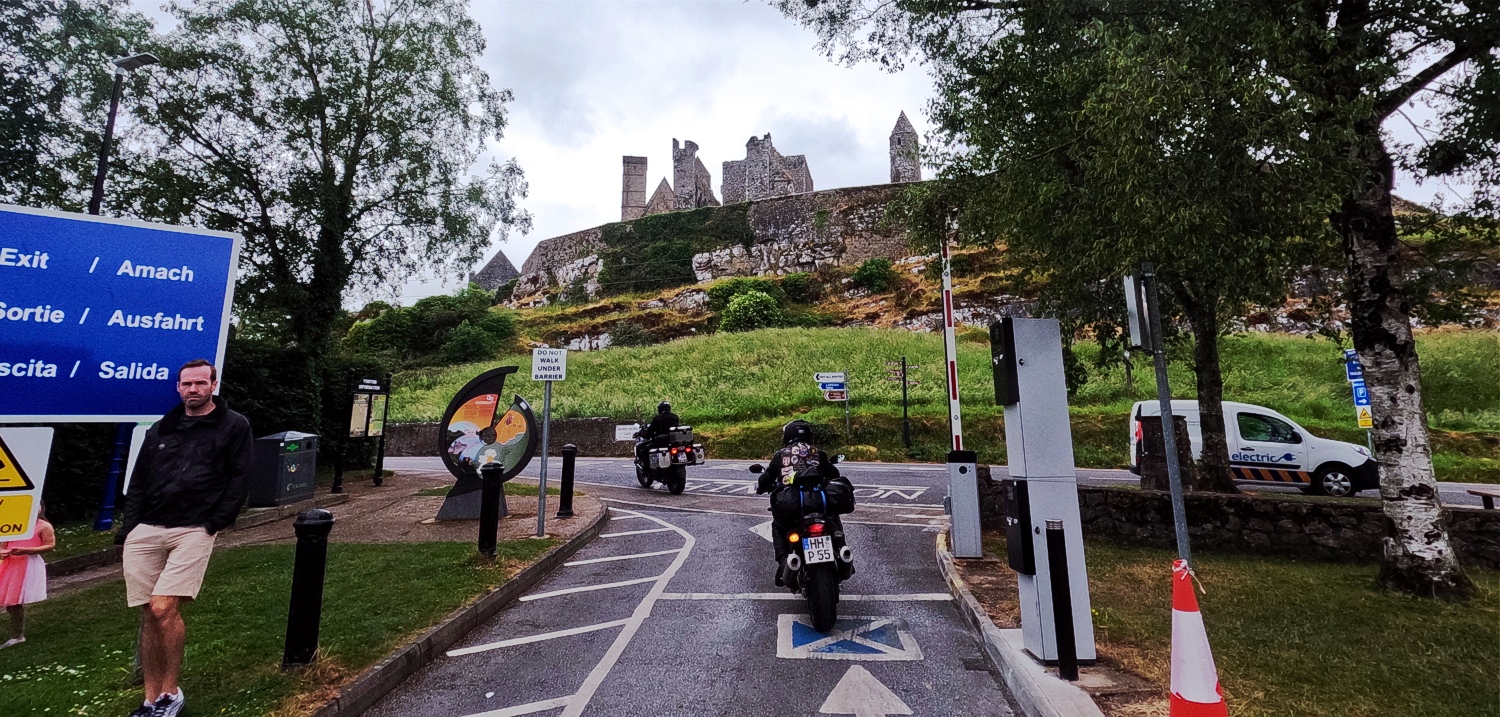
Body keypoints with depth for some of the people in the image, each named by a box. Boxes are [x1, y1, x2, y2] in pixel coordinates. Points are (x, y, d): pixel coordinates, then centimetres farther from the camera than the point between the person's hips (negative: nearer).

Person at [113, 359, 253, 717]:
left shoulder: (234, 426, 2)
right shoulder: (161, 429, 17)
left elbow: (239, 479, -3)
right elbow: (138, 481, 17)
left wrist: (216, 523, -9)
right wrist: (128, 527, 7)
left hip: (194, 530, -5)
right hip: (146, 530, 5)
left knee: (163, 609, -13)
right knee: (149, 615, 8)